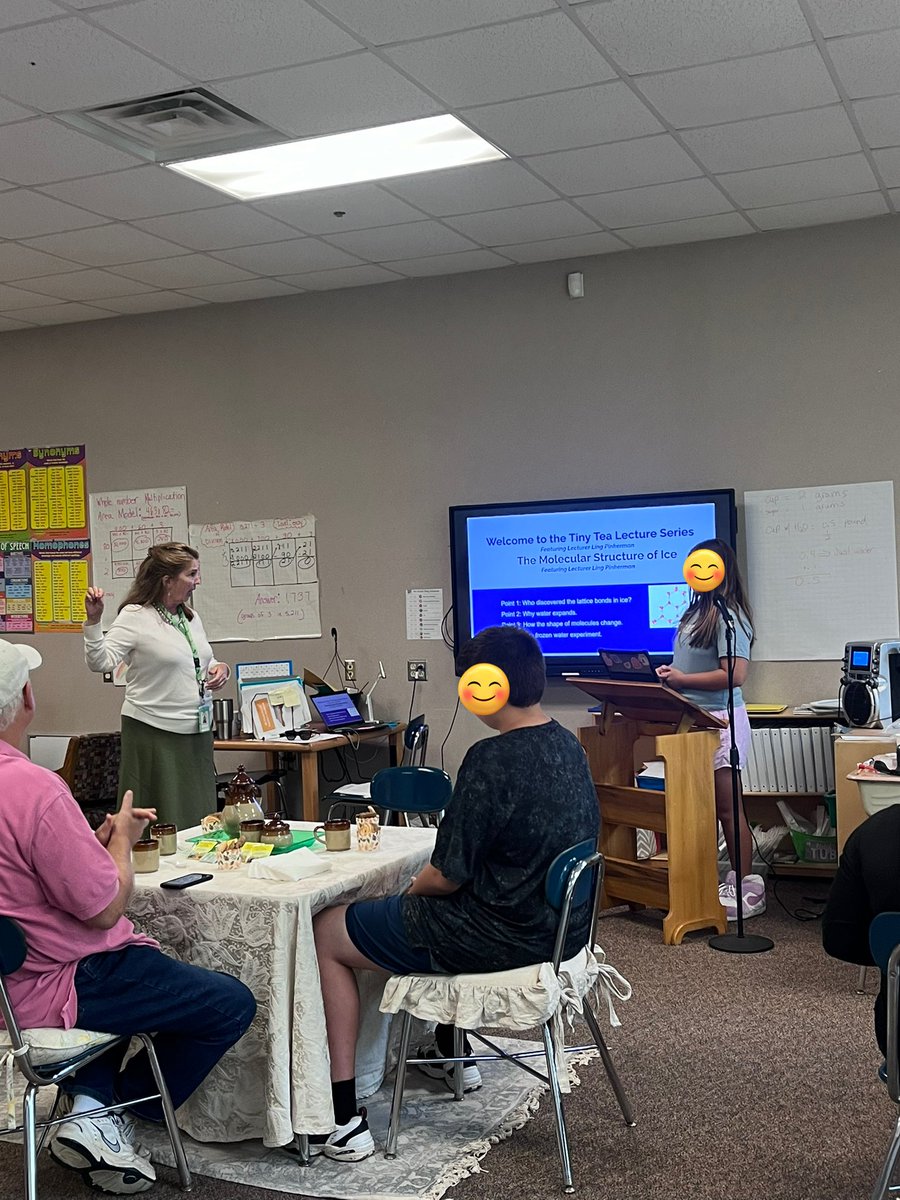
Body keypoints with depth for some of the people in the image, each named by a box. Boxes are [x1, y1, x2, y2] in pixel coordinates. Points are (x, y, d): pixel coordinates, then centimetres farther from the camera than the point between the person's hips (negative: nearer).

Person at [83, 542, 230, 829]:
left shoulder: (191, 618, 13)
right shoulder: (135, 617, -9)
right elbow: (101, 661, -16)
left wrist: (219, 668, 5)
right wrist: (93, 621, -27)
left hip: (198, 731, 7)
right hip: (154, 733, -7)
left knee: (200, 821, 10)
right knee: (159, 824, -3)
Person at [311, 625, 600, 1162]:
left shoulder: (493, 761, -25)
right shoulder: (569, 746, 2)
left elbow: (448, 875, -20)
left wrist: (409, 891, 3)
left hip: (504, 937, -9)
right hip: (561, 928, 9)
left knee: (327, 935, 6)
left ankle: (343, 1119, 7)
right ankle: (453, 1052, 47)